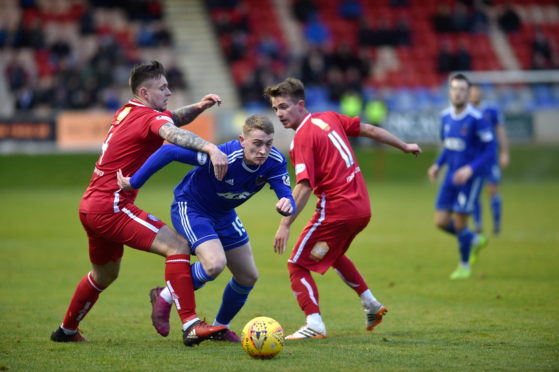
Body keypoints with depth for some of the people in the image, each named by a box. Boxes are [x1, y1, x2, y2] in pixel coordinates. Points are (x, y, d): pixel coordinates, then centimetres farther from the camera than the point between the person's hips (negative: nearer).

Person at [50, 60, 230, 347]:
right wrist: (210, 149, -51)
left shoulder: (127, 111, 14)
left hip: (91, 207, 10)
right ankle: (191, 326, -28)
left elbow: (171, 118, 26)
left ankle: (66, 331, 45)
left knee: (105, 274, 29)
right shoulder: (149, 117, -12)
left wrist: (198, 107, 6)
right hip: (111, 207, -10)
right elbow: (172, 134, -36)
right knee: (177, 247, -18)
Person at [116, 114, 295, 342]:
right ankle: (165, 297, -4)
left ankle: (221, 327, 34)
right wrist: (134, 183, -29)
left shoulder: (275, 162, -20)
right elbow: (169, 152, -34)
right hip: (190, 209, -7)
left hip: (223, 215, 7)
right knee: (215, 264, -29)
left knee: (248, 277, 9)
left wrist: (287, 204, -48)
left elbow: (286, 195, -22)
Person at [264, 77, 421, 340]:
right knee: (333, 254, 34)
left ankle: (314, 325, -14)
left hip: (335, 210, -9)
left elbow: (304, 186, -23)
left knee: (297, 265, -2)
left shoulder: (302, 138, -14)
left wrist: (285, 225, -25)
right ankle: (371, 305, 38)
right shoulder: (329, 118, 9)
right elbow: (369, 130, 18)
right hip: (362, 207, 9)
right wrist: (404, 146, 32)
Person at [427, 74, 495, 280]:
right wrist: (438, 165, 5)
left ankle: (464, 265, 21)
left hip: (471, 177, -6)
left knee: (459, 222, -4)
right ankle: (474, 240, 30)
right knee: (441, 222, 1)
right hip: (451, 176, 6)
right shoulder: (445, 116, 3)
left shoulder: (476, 119, -17)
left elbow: (489, 149, -15)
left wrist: (470, 169, -25)